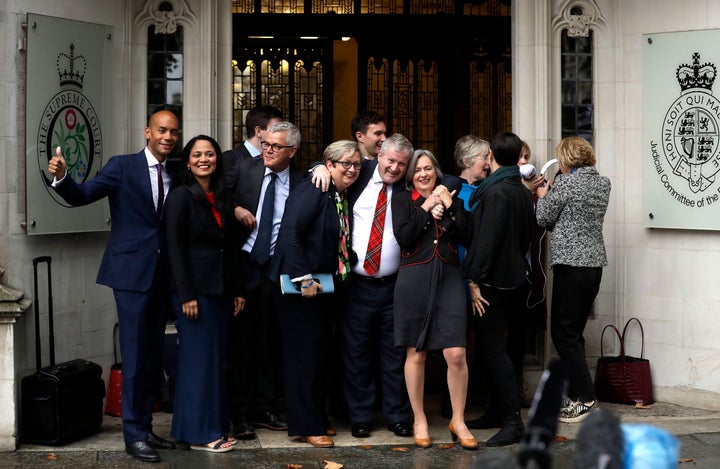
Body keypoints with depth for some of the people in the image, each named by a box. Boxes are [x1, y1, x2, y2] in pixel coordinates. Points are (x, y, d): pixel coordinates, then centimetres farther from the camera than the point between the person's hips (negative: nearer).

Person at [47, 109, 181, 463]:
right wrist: (61, 177, -29)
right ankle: (134, 435, 2)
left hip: (163, 275, 5)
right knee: (135, 357, -5)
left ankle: (146, 426, 21)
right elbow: (81, 196, -10)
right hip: (132, 273, -5)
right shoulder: (123, 167, -3)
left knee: (154, 356, 11)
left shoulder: (176, 176, 11)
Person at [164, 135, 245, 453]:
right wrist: (186, 295, -16)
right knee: (199, 357, -3)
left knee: (217, 357, 9)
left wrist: (237, 290, 12)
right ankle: (198, 432, 4)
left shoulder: (222, 197, 13)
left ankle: (215, 424, 17)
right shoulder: (181, 196, -7)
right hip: (194, 287, -7)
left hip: (220, 289, 7)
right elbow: (175, 247, -11)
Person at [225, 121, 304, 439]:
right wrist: (235, 209, -7)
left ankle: (264, 408, 21)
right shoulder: (244, 168, 1)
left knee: (271, 341, 8)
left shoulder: (301, 182, 2)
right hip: (243, 265, -1)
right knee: (241, 338, 2)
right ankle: (239, 413, 9)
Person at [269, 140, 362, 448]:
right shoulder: (312, 191, -13)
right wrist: (304, 278, -23)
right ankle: (306, 426, 5)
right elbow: (290, 234, -22)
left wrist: (339, 280, 5)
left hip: (327, 288, 8)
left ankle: (316, 418, 23)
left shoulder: (344, 197, 13)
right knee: (306, 352, -3)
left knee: (321, 351, 13)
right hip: (302, 287, -8)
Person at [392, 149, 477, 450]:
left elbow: (464, 237, 2)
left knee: (456, 354, -5)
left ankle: (458, 422, 8)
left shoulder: (451, 198, 14)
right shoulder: (402, 199, 7)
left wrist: (448, 208, -7)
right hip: (415, 279, -1)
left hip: (448, 278, 1)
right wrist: (427, 207, -7)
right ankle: (419, 420, 17)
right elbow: (403, 238, -8)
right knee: (416, 354, 4)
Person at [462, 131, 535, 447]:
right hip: (515, 276, 9)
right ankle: (499, 410, 24)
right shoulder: (523, 192, 11)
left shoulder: (495, 192, -16)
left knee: (492, 348, -8)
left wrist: (475, 280, -17)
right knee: (493, 346, 17)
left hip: (494, 281, -9)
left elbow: (486, 240, -20)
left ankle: (512, 421, -9)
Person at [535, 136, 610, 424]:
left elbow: (543, 219, -3)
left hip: (570, 263, -8)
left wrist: (542, 196, 14)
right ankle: (575, 397, 16)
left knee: (563, 333, -3)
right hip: (596, 262, 8)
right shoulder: (603, 183, 11)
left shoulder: (565, 182, -11)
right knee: (574, 333, 14)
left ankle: (587, 399, -7)